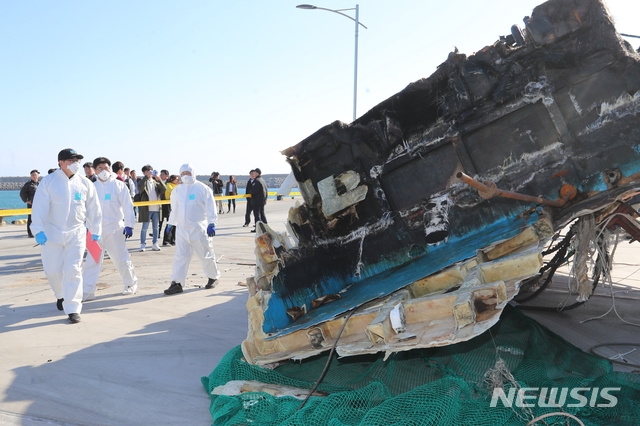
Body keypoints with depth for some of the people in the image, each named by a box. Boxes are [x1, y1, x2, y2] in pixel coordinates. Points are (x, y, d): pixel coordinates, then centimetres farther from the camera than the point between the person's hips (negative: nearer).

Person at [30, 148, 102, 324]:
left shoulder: (85, 183, 0)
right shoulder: (48, 181, -6)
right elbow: (39, 207, -9)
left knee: (73, 271, -5)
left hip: (76, 233, 0)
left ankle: (73, 308, 1)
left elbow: (93, 209, 6)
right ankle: (61, 295, 38)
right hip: (52, 232, 0)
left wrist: (95, 231, 6)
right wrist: (38, 230, -17)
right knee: (52, 270, 9)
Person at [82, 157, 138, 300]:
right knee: (92, 260, 1)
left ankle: (131, 284, 26)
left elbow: (127, 206, -6)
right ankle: (87, 291, 4)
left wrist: (129, 225, -11)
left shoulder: (119, 185, -3)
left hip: (115, 229, -3)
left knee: (121, 259, 6)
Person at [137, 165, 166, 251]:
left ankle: (155, 244, 17)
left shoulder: (156, 182, 14)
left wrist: (159, 180, -10)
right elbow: (140, 186, -21)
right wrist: (146, 176, -19)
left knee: (155, 227, 9)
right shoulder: (143, 182, 2)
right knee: (145, 227, 0)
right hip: (146, 208, -4)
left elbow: (164, 189, 1)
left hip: (156, 208, 4)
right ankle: (143, 244, 8)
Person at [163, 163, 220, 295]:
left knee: (205, 255, 7)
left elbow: (210, 207, -9)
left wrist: (212, 223, -16)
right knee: (180, 256, -1)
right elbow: (174, 208, 21)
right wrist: (171, 223, 23)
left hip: (199, 228, -4)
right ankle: (176, 283, 0)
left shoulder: (203, 188, -5)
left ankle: (213, 277, 26)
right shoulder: (177, 190, 10)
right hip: (181, 228, 4)